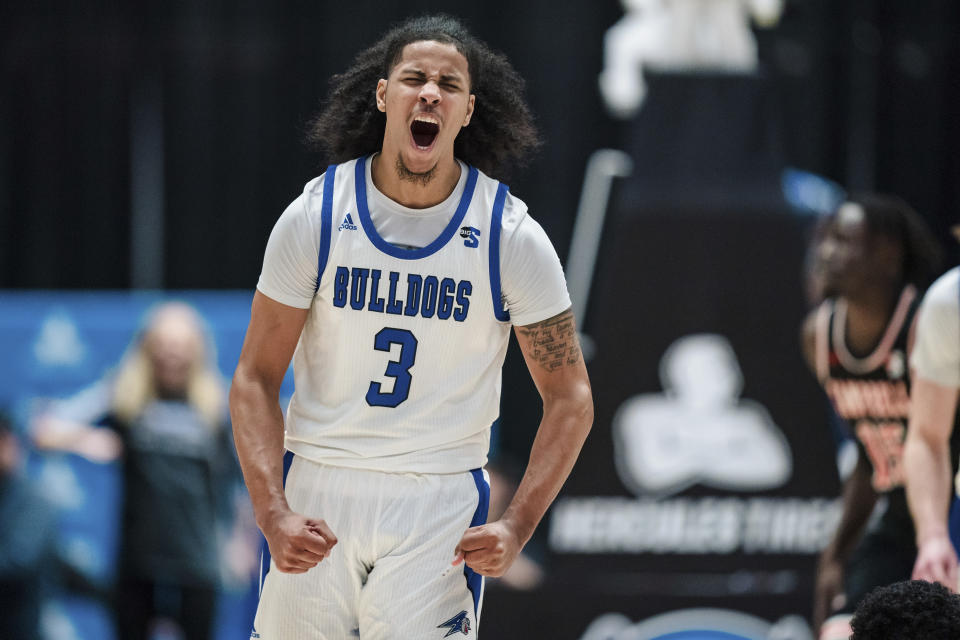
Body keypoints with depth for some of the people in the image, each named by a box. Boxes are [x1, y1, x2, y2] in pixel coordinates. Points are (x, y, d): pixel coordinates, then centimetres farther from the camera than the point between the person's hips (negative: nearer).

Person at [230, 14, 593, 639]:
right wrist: (273, 514, -13)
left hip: (442, 501, -1)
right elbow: (255, 378, 1)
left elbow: (569, 398, 1)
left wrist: (516, 527, -11)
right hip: (319, 490, 1)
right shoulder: (315, 216, -3)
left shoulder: (511, 236, -4)